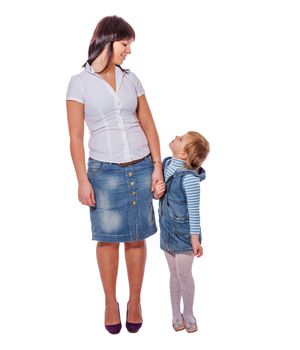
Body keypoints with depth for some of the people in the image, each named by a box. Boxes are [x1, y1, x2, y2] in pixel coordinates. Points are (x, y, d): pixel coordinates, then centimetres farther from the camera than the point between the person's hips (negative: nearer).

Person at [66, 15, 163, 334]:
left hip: (141, 168, 3)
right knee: (108, 238, 7)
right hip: (105, 172, -3)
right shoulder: (80, 83, -3)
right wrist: (82, 181, -9)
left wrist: (157, 166, 2)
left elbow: (148, 125, 9)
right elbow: (76, 137, -5)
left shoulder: (131, 79, 8)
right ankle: (110, 303, 25)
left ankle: (135, 301, 24)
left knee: (137, 237, 8)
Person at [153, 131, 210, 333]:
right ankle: (176, 312, 33)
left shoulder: (189, 178, -25)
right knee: (174, 274, 18)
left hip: (184, 233, -6)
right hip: (168, 230, 6)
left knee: (184, 274, 6)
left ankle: (188, 313, 29)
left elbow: (194, 211, -19)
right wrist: (156, 193, -10)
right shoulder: (166, 164, -2)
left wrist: (195, 240, -15)